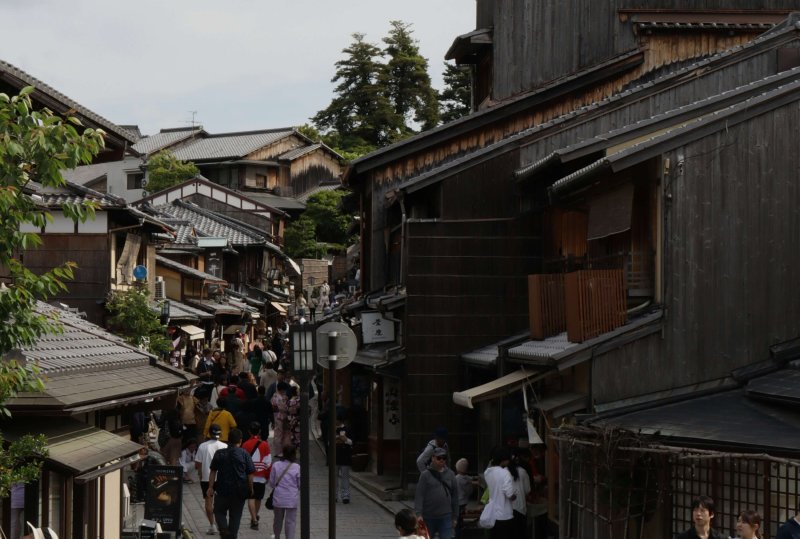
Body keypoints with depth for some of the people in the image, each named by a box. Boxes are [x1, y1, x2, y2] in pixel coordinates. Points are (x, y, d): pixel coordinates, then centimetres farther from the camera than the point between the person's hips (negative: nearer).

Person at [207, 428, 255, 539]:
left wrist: (211, 487, 4)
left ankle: (223, 528, -8)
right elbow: (250, 474, -4)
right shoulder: (244, 454, -4)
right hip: (240, 491, 0)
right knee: (235, 515, 12)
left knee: (219, 511, 16)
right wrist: (251, 489, 7)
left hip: (222, 489, 0)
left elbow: (213, 472, 0)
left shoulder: (219, 454, 0)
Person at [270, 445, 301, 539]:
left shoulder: (276, 465, -6)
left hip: (278, 498, 3)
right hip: (292, 499, -3)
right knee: (291, 521, 3)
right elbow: (300, 484, -4)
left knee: (278, 519, 20)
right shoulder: (297, 468, -12)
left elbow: (271, 483, 1)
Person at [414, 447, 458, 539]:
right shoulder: (426, 475, -2)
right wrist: (418, 514, -15)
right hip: (428, 517, -1)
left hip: (445, 517, 1)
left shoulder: (450, 474, 7)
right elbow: (419, 496, -6)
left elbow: (455, 496, 10)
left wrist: (455, 516, 8)